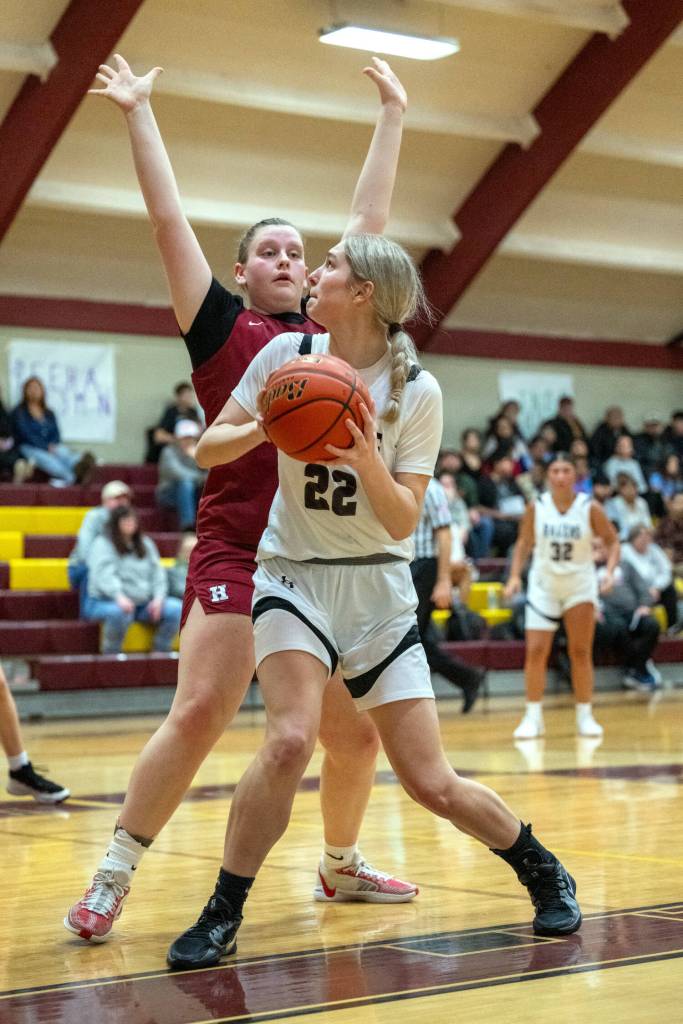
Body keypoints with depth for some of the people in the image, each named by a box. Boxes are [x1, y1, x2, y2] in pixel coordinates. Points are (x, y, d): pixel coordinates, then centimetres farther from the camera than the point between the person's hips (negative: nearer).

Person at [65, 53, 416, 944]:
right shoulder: (224, 329, 5)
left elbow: (369, 221, 20)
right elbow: (170, 223, 3)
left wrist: (392, 117, 25)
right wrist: (139, 115, 5)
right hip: (237, 552, -5)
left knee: (355, 733, 9)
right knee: (197, 715, -15)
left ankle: (343, 863, 33)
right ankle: (111, 882, -4)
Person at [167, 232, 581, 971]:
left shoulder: (417, 391, -8)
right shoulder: (287, 356, -4)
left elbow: (402, 523, -10)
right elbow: (207, 450, 1)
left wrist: (366, 459, -28)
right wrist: (266, 427, -19)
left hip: (378, 586, 0)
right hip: (294, 575, 0)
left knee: (430, 783, -2)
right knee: (290, 739, -26)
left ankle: (544, 873, 26)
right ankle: (222, 917, -10)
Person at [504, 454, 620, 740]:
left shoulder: (590, 508, -11)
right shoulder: (536, 507, -7)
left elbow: (612, 540, -1)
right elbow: (524, 544, 5)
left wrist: (609, 571, -16)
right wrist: (515, 576, -6)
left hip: (580, 583, -1)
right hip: (543, 584, 1)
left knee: (581, 652, 1)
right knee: (536, 651, -5)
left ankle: (585, 716, 11)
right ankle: (533, 717, 5)